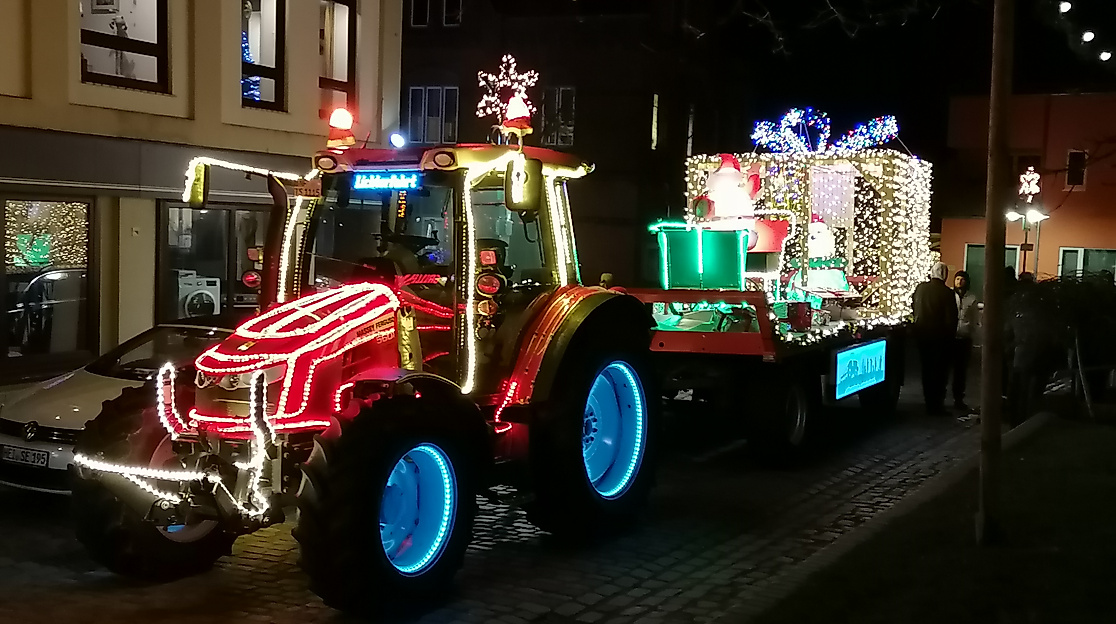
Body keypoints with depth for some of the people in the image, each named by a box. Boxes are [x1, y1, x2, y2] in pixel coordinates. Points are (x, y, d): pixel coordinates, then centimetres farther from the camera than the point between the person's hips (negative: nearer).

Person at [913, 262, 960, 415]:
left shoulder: (920, 288, -3)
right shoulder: (946, 292, -16)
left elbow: (915, 311, 6)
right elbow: (951, 318, -12)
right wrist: (951, 335, 1)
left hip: (922, 334, 4)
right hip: (940, 336, -4)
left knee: (926, 369, 15)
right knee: (940, 371, 5)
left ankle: (929, 402, 22)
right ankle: (937, 404, 6)